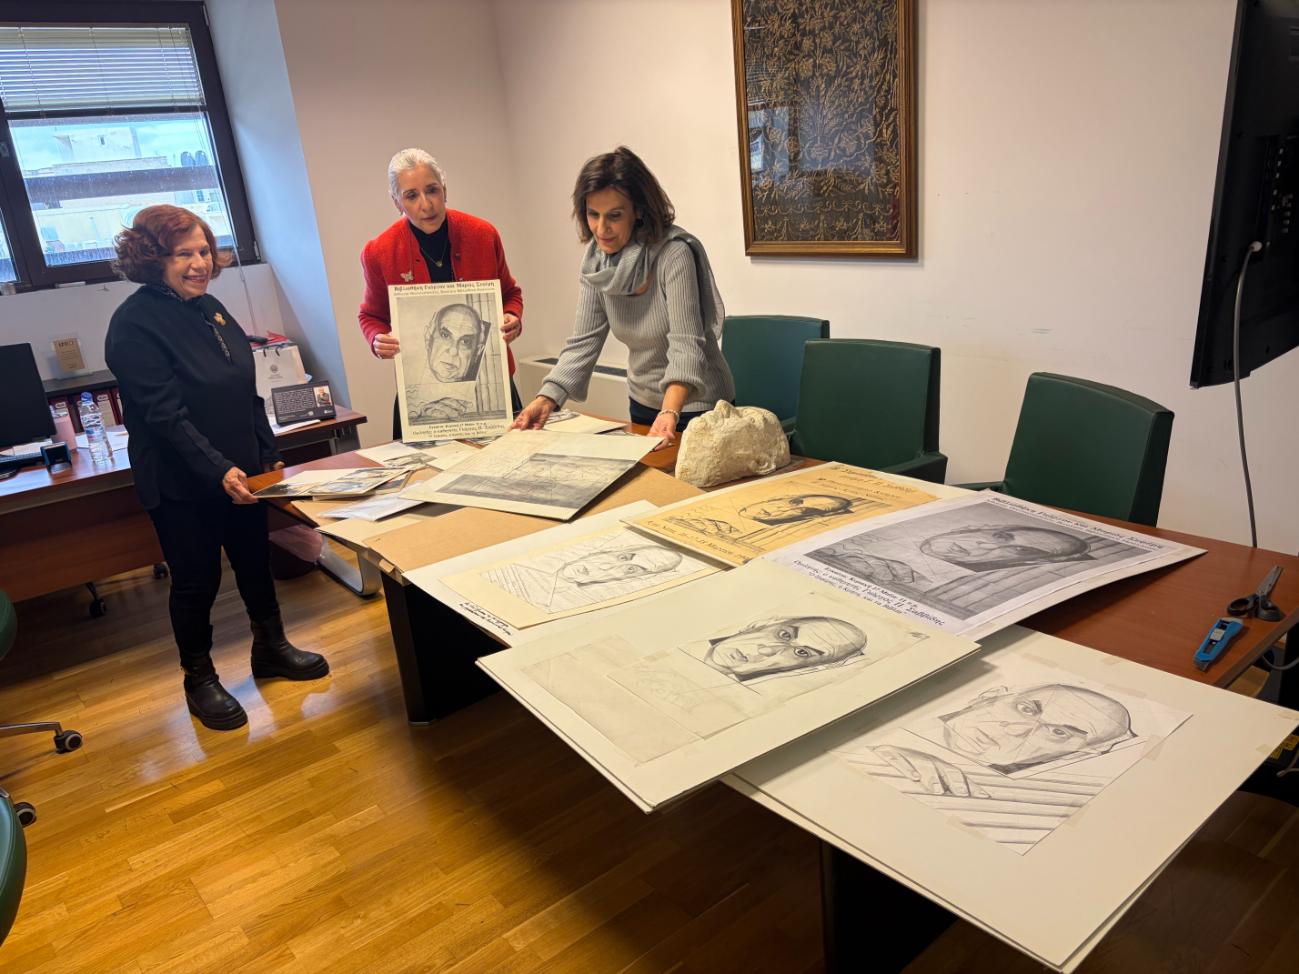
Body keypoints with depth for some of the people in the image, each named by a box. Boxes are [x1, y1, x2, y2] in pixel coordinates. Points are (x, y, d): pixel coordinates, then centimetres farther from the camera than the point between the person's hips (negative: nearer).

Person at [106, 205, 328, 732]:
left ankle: (271, 648, 37)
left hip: (242, 472, 7)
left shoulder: (210, 307, 6)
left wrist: (268, 452, 13)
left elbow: (247, 389, 13)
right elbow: (165, 413, -24)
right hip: (181, 485, -7)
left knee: (256, 560, 17)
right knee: (196, 580, 6)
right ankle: (199, 680, 26)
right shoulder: (135, 324, -16)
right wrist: (218, 471, -31)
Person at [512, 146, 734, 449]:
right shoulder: (595, 260, -6)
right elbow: (584, 342, -7)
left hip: (696, 406, -6)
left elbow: (685, 345, -30)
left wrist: (670, 413, -45)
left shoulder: (674, 254, -24)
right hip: (642, 404, 6)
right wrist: (546, 399, -21)